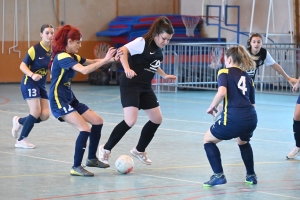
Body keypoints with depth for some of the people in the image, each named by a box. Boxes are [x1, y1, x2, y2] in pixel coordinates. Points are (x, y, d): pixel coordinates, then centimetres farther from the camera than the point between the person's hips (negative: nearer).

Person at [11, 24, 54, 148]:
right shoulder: (35, 49, -17)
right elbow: (22, 66, -14)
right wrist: (32, 75, -31)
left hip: (41, 85, 7)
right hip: (29, 83, -7)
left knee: (45, 115, -3)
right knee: (36, 112, -15)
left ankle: (19, 121, 22)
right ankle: (21, 140, 1)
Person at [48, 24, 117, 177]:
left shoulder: (72, 56, 11)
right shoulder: (62, 57, -19)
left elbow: (92, 62, 4)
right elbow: (84, 70, -32)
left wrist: (110, 59, -13)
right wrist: (105, 60, -29)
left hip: (70, 100, 10)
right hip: (59, 102, -10)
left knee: (97, 121, 10)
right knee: (85, 129, -19)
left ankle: (92, 159, 21)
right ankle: (76, 167, -11)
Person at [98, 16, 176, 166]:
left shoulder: (159, 48, 9)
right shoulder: (142, 42, -15)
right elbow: (123, 50, -26)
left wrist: (164, 75, 21)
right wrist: (127, 69, -38)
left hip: (145, 88, 9)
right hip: (130, 85, -9)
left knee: (157, 119, 10)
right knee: (130, 121, -20)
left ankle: (139, 150, 28)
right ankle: (106, 149, -2)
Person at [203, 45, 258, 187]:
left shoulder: (224, 72, 5)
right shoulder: (247, 77, 22)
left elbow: (222, 92, -15)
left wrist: (212, 107, -1)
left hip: (233, 119, -6)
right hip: (251, 118, 6)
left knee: (208, 139, 17)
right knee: (243, 142, 38)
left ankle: (219, 175, 5)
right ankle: (251, 175, 39)